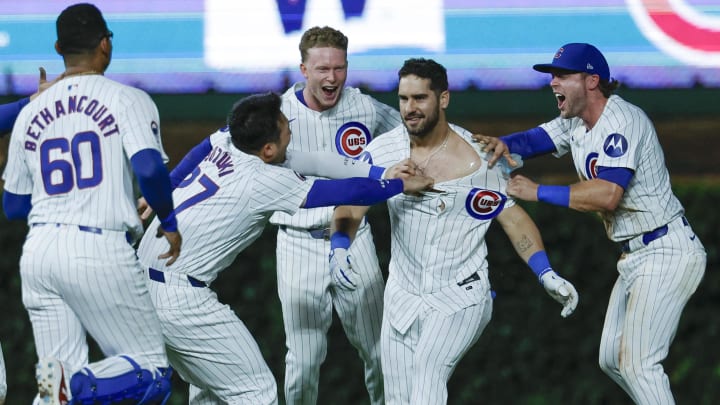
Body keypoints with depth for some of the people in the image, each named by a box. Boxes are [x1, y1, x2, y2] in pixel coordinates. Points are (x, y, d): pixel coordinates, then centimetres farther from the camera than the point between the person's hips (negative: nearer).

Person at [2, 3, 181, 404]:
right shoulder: (127, 99, 0)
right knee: (151, 371, 2)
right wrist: (169, 222, 0)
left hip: (39, 251, 5)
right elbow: (149, 168, -17)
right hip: (100, 251, -5)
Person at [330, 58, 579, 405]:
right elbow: (351, 206, -1)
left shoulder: (476, 159, -12)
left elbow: (513, 219, -5)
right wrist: (339, 249, -21)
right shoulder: (383, 150, -3)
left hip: (461, 297, -5)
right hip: (401, 295, 5)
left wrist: (547, 275, -14)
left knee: (427, 375, -26)